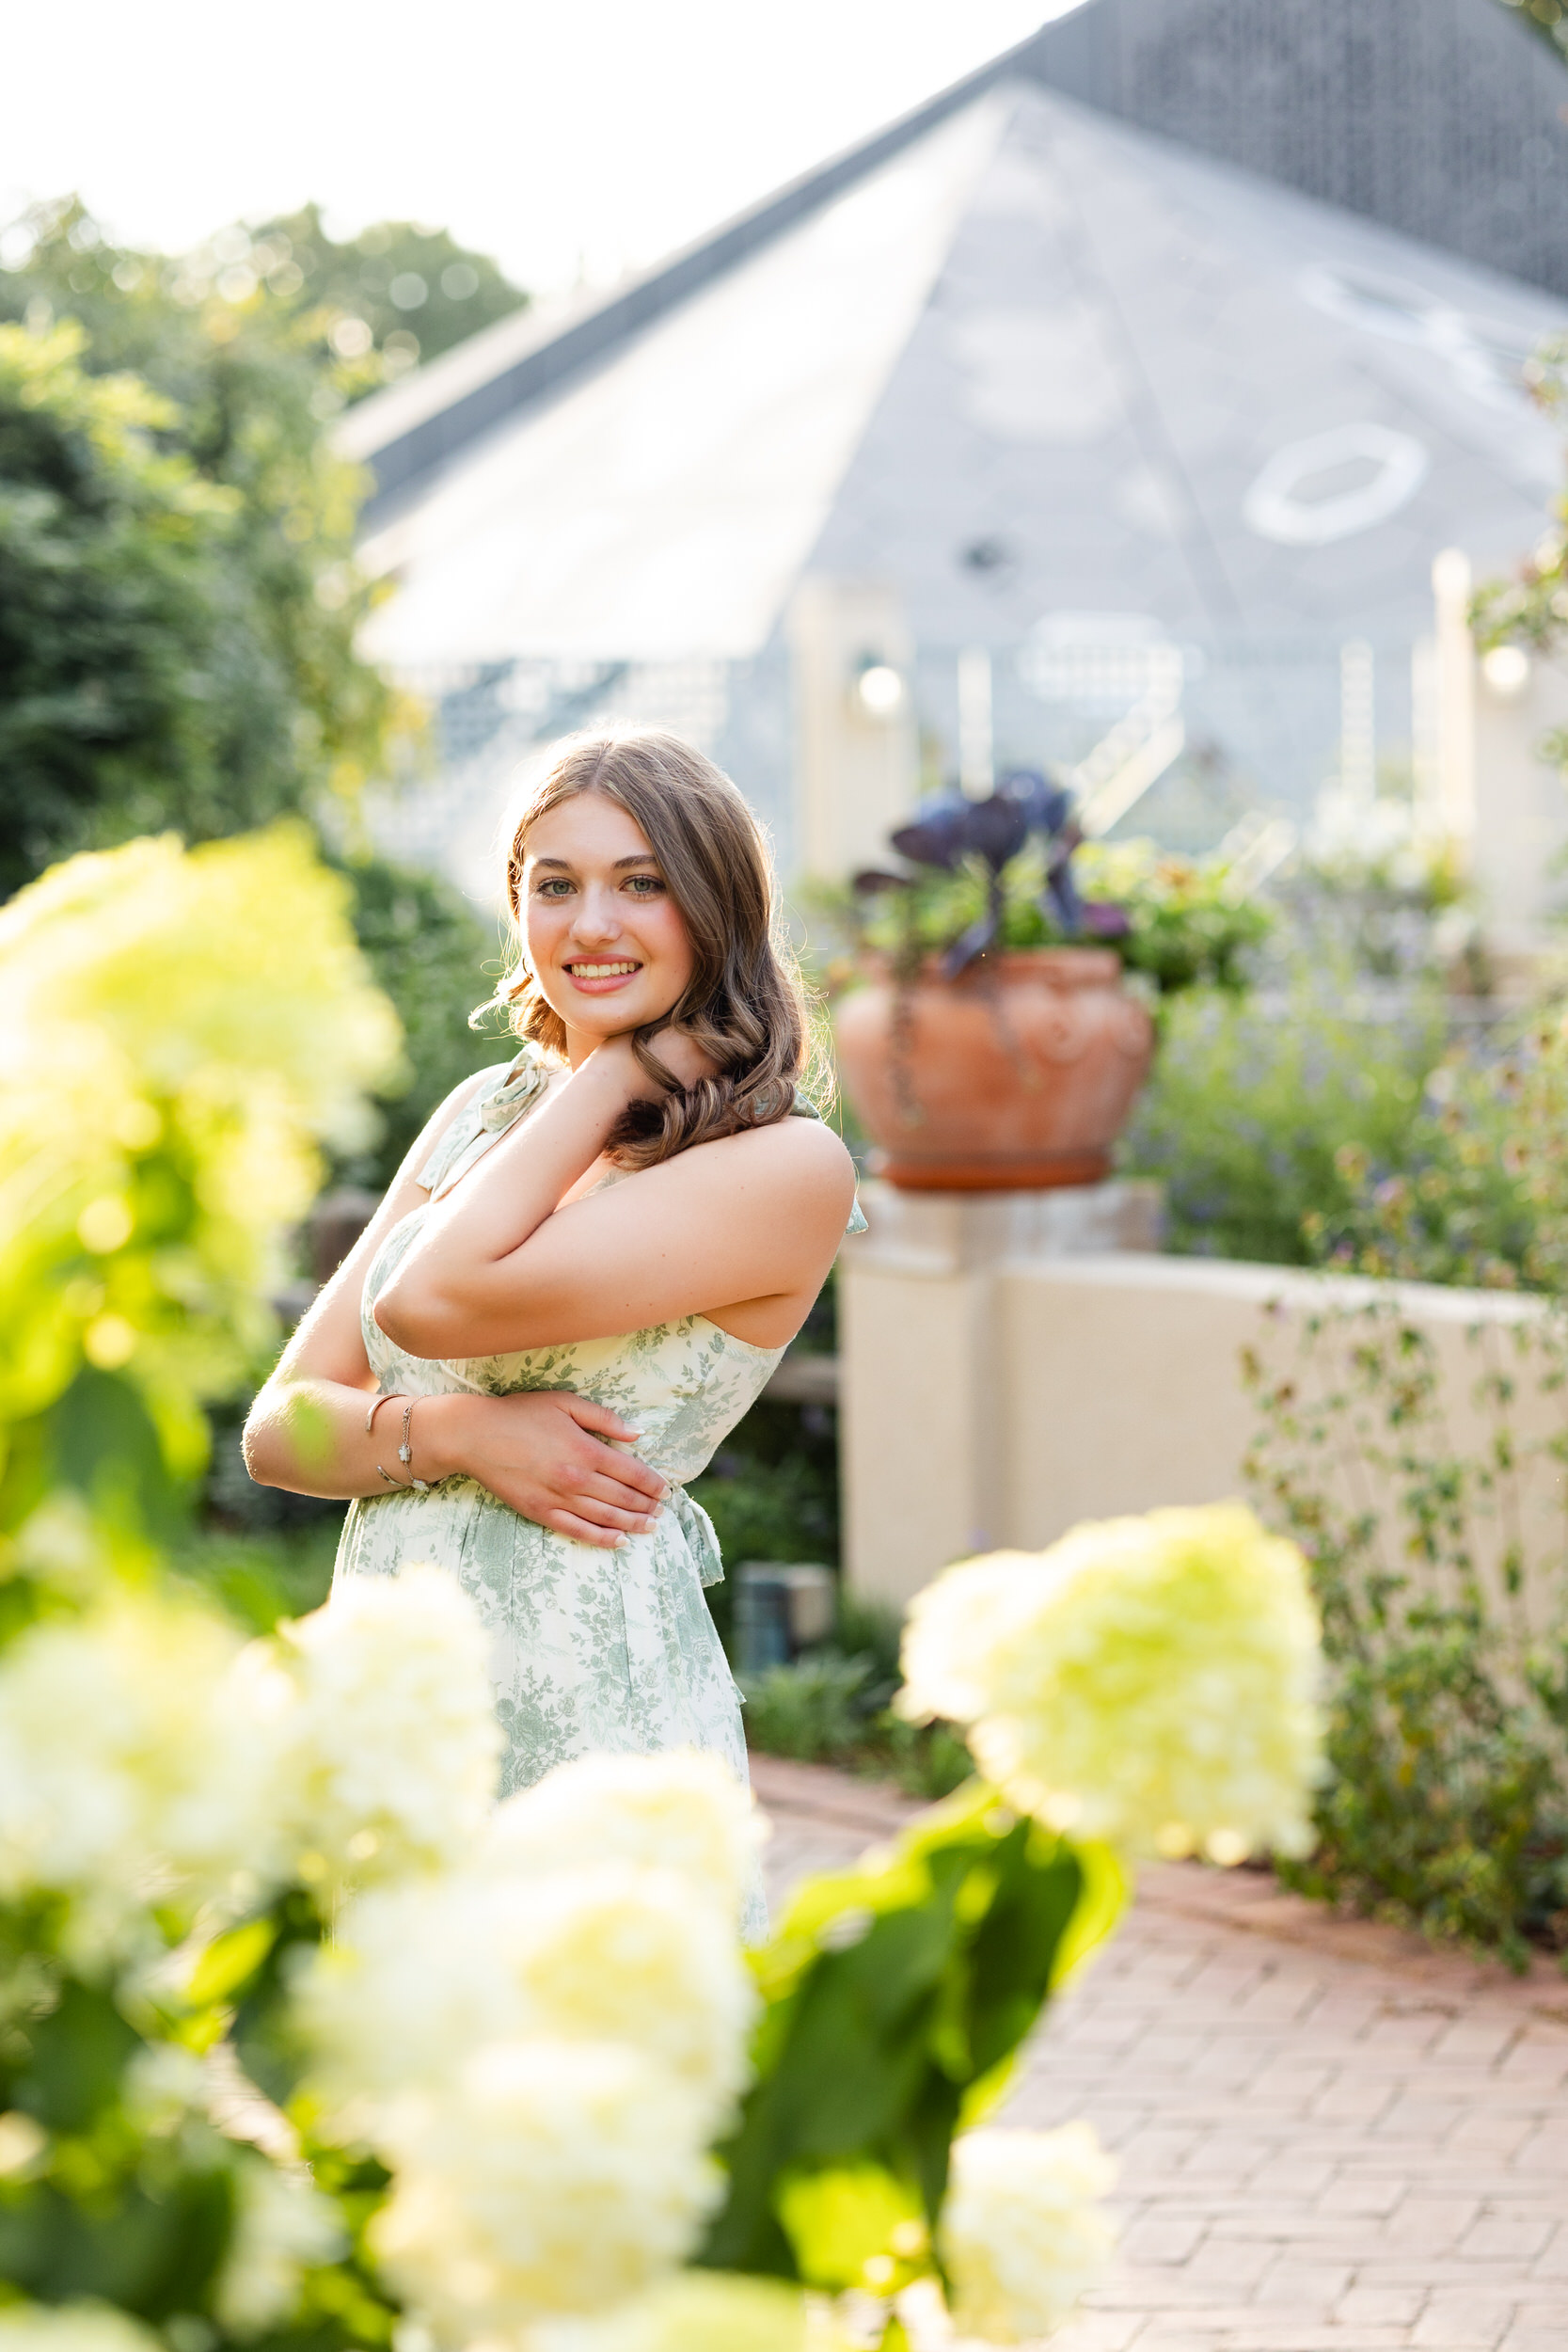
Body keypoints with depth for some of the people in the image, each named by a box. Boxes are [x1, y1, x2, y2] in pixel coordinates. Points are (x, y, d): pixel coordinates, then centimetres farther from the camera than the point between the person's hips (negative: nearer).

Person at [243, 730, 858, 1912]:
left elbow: (434, 1302, -19)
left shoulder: (787, 1167, -9)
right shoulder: (484, 1113, 12)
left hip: (594, 1732, -6)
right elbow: (281, 1426, 8)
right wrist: (455, 1434, -12)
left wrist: (626, 1063, -8)